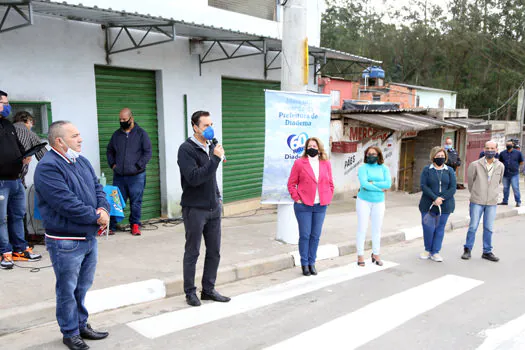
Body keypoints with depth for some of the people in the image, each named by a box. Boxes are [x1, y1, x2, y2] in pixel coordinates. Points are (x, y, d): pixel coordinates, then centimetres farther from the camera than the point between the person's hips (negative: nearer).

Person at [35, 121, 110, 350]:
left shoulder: (82, 162, 10)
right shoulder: (48, 167, -18)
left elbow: (97, 188, 11)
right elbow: (67, 204, -25)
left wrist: (104, 209, -10)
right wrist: (96, 217, -15)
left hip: (89, 237, 8)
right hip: (65, 242, -8)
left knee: (83, 286, 19)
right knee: (67, 290, 7)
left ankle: (82, 325, 35)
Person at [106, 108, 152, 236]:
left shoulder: (141, 133, 1)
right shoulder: (116, 134, 12)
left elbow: (148, 152, -3)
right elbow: (110, 151, 21)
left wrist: (138, 166, -9)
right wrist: (112, 164, 6)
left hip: (136, 176, -3)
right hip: (119, 176, 3)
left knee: (136, 202, 2)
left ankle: (135, 225, 15)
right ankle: (111, 226, 13)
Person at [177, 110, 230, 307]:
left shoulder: (211, 146, 11)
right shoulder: (186, 149, -13)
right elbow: (194, 178, -24)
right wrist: (216, 158, -25)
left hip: (213, 208, 7)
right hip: (195, 209, -7)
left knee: (214, 252, 11)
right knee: (192, 252, 5)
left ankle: (208, 289, 25)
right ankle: (190, 292, 19)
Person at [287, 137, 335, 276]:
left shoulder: (326, 164, 9)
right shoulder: (299, 163, -1)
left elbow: (330, 183, 16)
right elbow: (291, 183, 1)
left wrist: (328, 198, 7)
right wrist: (297, 198, -6)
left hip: (321, 206, 3)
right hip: (304, 206, -3)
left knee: (316, 236, 8)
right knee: (305, 235, 1)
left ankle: (312, 263, 20)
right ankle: (304, 264, 13)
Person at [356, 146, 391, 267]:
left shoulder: (384, 168, 2)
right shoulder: (363, 168, -5)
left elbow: (388, 184, -11)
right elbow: (364, 184, -20)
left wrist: (372, 183, -17)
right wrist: (380, 188, -14)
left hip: (379, 202, 3)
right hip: (364, 201, -2)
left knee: (377, 229, 10)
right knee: (362, 228, 1)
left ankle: (376, 254, 23)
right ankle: (360, 255, 10)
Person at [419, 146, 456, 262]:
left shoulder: (450, 170, 6)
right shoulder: (427, 170, 2)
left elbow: (452, 188, -1)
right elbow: (423, 186, -7)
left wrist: (441, 199, -15)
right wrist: (435, 198, -18)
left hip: (445, 205, 1)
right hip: (428, 204, -1)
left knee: (440, 228, 5)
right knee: (428, 228, -2)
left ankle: (435, 252, 15)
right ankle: (428, 250, 18)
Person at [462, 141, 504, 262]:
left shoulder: (500, 166, 3)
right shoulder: (475, 164, -5)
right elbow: (470, 180, 9)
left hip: (492, 203, 2)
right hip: (477, 202, -2)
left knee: (488, 228, 6)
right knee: (473, 227, 1)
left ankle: (487, 252, 19)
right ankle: (467, 250, 14)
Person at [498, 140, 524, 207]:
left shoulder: (518, 153, 1)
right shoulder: (502, 153, 7)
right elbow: (500, 162, 19)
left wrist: (515, 167, 6)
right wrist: (504, 167, 8)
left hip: (514, 174, -3)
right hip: (505, 174, 3)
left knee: (515, 188, -5)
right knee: (505, 188, 10)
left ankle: (518, 202, 3)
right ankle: (505, 201, 19)